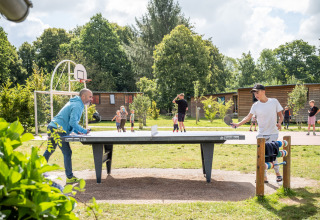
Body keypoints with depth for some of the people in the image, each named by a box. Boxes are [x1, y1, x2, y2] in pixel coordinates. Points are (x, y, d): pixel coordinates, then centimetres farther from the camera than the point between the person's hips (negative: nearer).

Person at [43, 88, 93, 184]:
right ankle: (70, 177, -3)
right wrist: (84, 131, -13)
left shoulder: (74, 103, 20)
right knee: (67, 153, -6)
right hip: (58, 130, -10)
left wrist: (77, 131, 15)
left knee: (49, 151, 18)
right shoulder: (77, 106, -13)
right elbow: (72, 122, -23)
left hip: (52, 127, 10)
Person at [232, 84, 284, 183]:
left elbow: (280, 115, 6)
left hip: (273, 133, -3)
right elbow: (248, 117, -5)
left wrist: (279, 123, -15)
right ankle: (264, 177, 13)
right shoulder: (255, 105, 2)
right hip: (261, 134, 3)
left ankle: (278, 173, 6)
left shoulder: (274, 101, -1)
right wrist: (238, 124, -19)